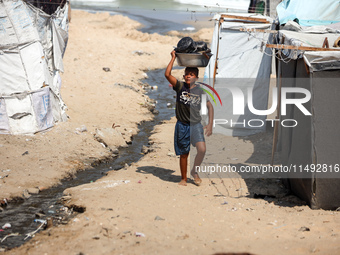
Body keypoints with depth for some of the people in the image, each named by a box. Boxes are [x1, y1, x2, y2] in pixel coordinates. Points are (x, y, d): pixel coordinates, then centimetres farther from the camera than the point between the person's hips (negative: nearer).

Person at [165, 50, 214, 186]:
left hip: (196, 125, 0)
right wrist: (173, 57, -14)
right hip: (182, 125, 0)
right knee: (183, 154, 9)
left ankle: (194, 171, 4)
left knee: (202, 150, -20)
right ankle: (184, 178, 26)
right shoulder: (180, 87, -4)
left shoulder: (200, 91, -1)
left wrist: (210, 124, -2)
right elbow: (167, 74, -18)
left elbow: (209, 106, 6)